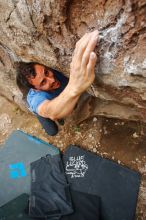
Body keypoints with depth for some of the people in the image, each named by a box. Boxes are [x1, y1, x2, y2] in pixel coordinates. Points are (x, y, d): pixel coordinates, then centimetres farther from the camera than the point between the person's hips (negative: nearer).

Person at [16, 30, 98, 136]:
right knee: (53, 131, -9)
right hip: (43, 107, -4)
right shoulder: (36, 98, -50)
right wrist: (74, 88, -89)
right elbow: (52, 112, -71)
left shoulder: (56, 70, -37)